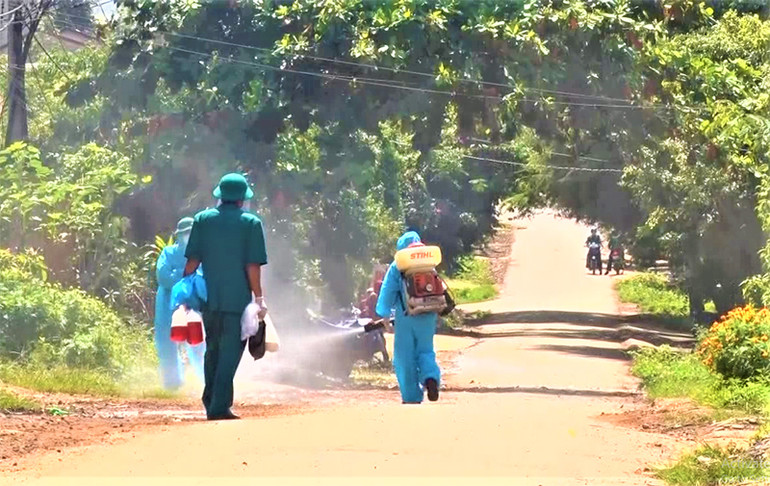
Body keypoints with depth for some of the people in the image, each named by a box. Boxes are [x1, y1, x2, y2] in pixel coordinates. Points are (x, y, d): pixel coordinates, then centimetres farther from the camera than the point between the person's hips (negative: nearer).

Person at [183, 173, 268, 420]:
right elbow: (253, 265, -7)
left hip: (209, 298, 4)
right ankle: (219, 406, -7)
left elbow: (192, 261, 4)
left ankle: (211, 401, 23)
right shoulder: (251, 223, -2)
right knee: (230, 352, -1)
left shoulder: (203, 220, 7)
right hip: (238, 298, -4)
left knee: (213, 350, 18)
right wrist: (259, 298, -3)